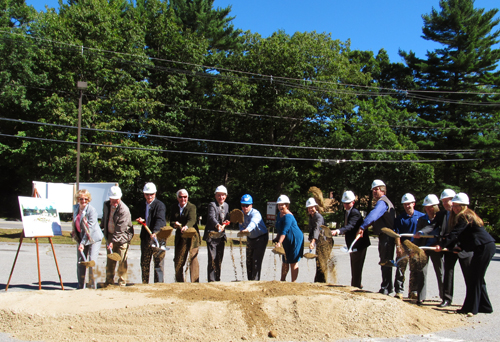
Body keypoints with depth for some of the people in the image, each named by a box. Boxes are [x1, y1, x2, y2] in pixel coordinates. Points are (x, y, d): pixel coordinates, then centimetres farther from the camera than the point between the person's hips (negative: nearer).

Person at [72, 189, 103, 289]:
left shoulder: (92, 210, -18)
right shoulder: (75, 208, 2)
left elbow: (90, 228, -21)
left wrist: (83, 243, -22)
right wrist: (74, 233, 14)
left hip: (93, 239, -6)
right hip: (80, 238, 6)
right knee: (80, 263, 9)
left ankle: (93, 286, -3)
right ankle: (81, 287, 21)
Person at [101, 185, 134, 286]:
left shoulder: (124, 210, -21)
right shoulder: (106, 205, 0)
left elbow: (120, 229, -21)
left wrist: (113, 241, -22)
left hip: (122, 237, -6)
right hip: (110, 235, 6)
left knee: (122, 261, -2)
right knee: (110, 260, 11)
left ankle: (122, 283, 9)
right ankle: (109, 281, 22)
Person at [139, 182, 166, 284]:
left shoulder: (160, 205, -9)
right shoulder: (143, 205, 14)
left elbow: (160, 220, -24)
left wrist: (155, 232, -39)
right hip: (145, 237, 7)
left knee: (158, 262, -3)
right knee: (144, 262, 14)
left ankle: (158, 283, 4)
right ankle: (144, 283, 26)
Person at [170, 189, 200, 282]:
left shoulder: (192, 207, -6)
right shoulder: (173, 208, 8)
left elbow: (192, 220, -23)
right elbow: (171, 222, 7)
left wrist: (186, 226, -44)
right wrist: (175, 224, -18)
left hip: (192, 237, -4)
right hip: (180, 239, 5)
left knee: (193, 260, -5)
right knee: (178, 261, 9)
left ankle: (195, 282, 1)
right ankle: (179, 282, 24)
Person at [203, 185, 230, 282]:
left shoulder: (226, 205, 11)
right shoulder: (212, 205, -11)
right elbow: (212, 217, -28)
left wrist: (226, 222, -5)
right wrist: (217, 225, -47)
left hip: (221, 236, 6)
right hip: (212, 236, -6)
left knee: (219, 259, 12)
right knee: (212, 259, -10)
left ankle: (217, 279, 22)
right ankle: (211, 280, -5)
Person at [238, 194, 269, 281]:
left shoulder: (255, 213, -29)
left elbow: (253, 222, -51)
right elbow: (241, 226, -2)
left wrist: (247, 229, -71)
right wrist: (242, 230, -27)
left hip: (261, 238, -7)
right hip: (250, 238, 7)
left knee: (256, 261, -14)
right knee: (249, 260, 12)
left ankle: (255, 281, -8)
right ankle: (249, 280, 24)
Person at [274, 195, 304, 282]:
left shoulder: (288, 216, -24)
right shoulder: (279, 215, 5)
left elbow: (284, 231, -33)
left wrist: (279, 243, -40)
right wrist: (277, 237, 11)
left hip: (295, 240, -9)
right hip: (287, 242, 9)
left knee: (293, 262, -2)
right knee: (285, 261, 14)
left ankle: (293, 282, 6)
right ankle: (282, 280, 25)